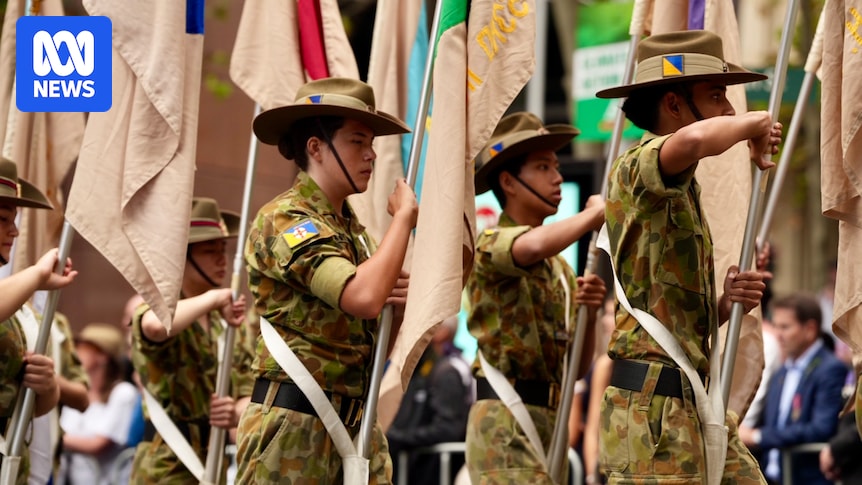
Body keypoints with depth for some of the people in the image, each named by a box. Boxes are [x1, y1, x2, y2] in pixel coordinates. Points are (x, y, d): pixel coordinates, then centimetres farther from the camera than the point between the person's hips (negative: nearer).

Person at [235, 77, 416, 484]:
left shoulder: (352, 228, 17)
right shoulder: (283, 220, -9)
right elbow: (363, 296, -25)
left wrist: (400, 303, -1)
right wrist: (403, 216, -12)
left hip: (356, 425, 8)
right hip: (293, 425, -8)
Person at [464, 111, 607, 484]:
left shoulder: (561, 269, 20)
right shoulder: (491, 244, -4)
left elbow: (577, 367, 17)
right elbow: (534, 246, -30)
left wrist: (589, 313, -3)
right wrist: (595, 213, -13)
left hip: (550, 423, 8)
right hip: (505, 423, -8)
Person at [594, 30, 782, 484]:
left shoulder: (681, 194, 23)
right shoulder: (637, 167, -7)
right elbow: (692, 140, -34)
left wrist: (723, 304, 2)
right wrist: (755, 124, -13)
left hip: (692, 408, 10)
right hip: (653, 410, -10)